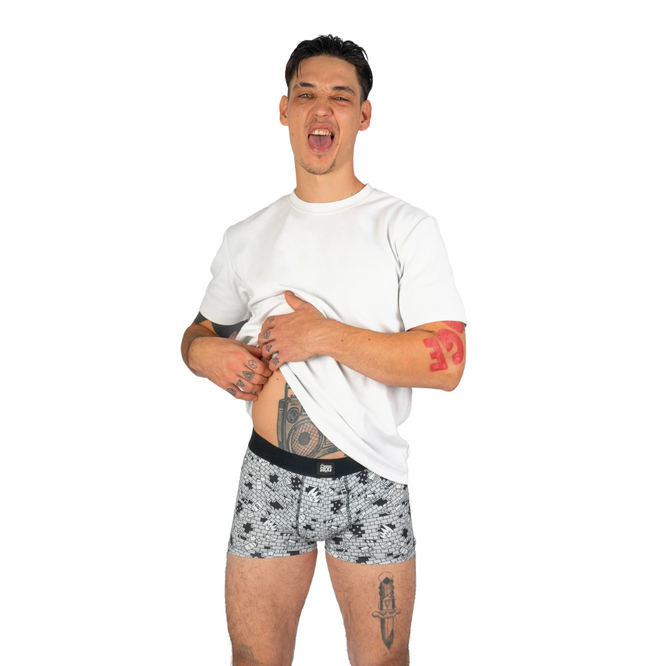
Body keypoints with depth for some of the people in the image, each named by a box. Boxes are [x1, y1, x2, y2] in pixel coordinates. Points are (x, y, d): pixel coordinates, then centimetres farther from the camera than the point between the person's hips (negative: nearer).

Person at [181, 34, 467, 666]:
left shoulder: (407, 228, -4)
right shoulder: (246, 237, 7)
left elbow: (447, 363, -12)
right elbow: (199, 333, 19)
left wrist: (327, 337, -18)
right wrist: (210, 354, -6)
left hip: (369, 487, -2)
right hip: (270, 479, 3)